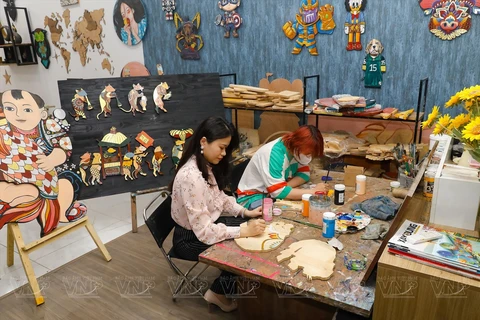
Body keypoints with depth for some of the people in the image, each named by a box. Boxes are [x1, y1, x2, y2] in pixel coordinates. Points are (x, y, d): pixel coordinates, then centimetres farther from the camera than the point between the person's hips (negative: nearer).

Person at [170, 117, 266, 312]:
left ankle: (235, 284, 18)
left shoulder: (206, 166, -3)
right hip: (192, 239, -8)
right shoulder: (191, 177, -33)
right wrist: (244, 231, -29)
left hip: (208, 224, 8)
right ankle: (218, 293, 13)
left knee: (253, 227, 2)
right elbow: (205, 232, -31)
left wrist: (245, 212, -2)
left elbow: (220, 198, 11)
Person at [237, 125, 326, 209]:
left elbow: (304, 174, -4)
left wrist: (286, 187, -22)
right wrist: (313, 191, -30)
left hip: (275, 191, 7)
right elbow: (278, 192, -34)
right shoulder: (274, 153, -30)